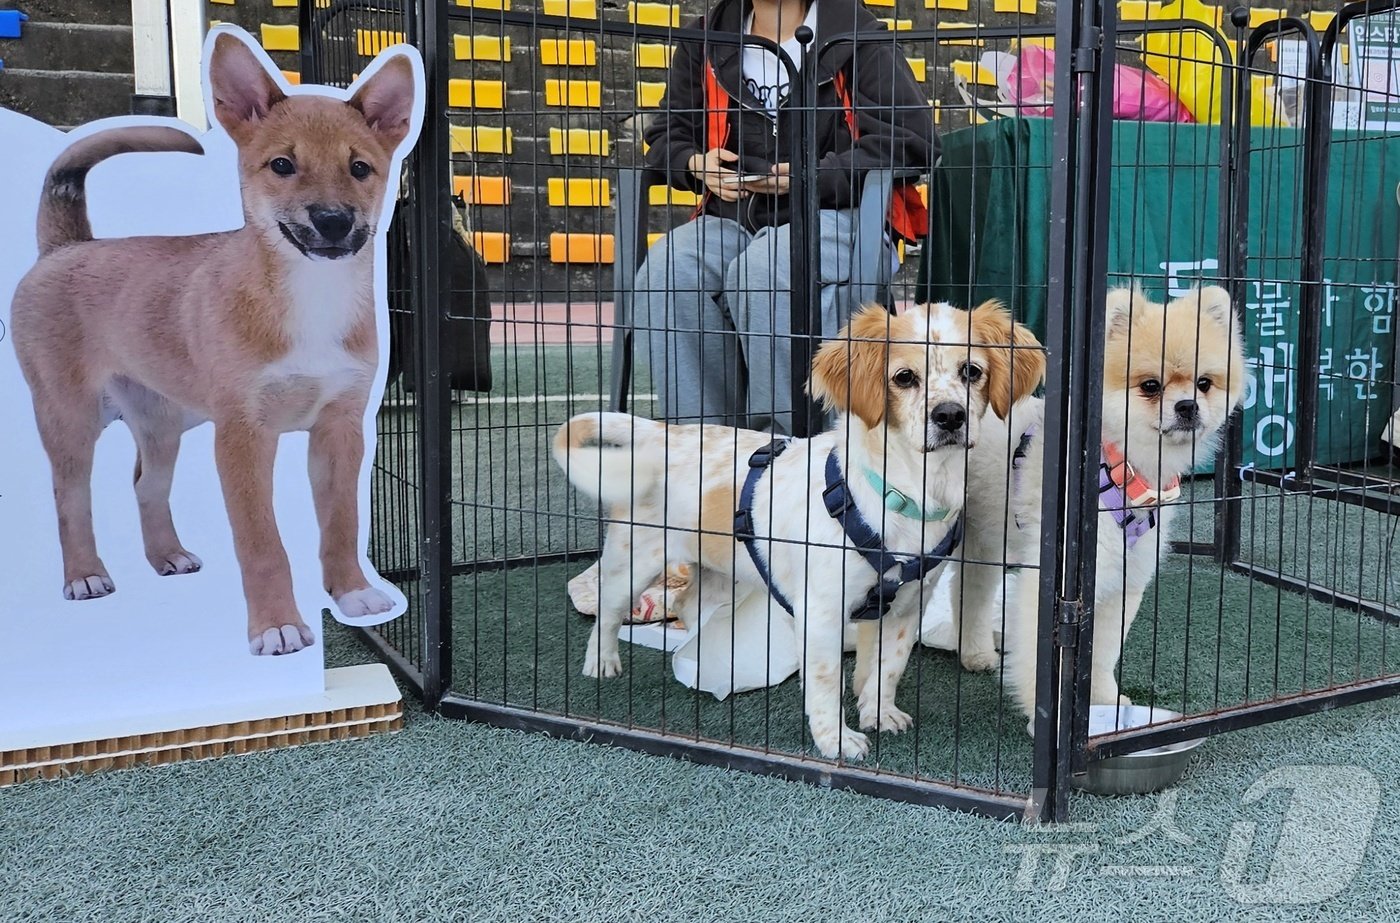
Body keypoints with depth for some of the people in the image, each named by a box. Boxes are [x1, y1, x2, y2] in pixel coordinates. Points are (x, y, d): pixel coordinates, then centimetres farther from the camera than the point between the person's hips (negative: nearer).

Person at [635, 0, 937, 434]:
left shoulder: (857, 37, 2)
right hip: (734, 216, 4)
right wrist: (698, 163, -1)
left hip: (835, 216, -4)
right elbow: (666, 136, 24)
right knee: (666, 270, -28)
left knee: (764, 270, -38)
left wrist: (812, 177, -15)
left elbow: (912, 139, -6)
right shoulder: (706, 40, 16)